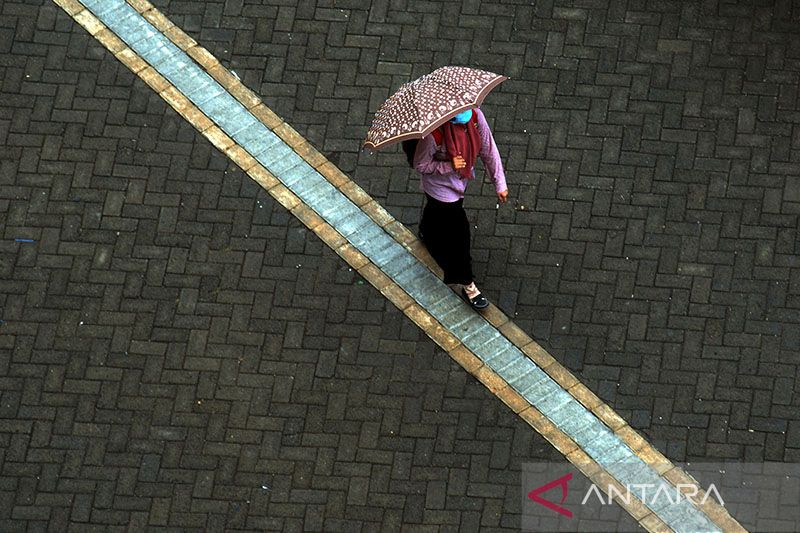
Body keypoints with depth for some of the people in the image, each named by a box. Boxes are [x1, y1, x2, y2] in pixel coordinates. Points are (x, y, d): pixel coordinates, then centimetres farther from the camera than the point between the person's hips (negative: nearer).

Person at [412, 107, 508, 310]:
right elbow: (420, 165, -24)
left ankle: (426, 234, 70)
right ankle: (467, 285, 23)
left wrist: (500, 183, -8)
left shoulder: (475, 116, -24)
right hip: (440, 187, -6)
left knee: (437, 211, 35)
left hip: (460, 182, 6)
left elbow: (488, 150, -13)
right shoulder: (434, 134, -38)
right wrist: (449, 166, -37)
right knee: (459, 232, 3)